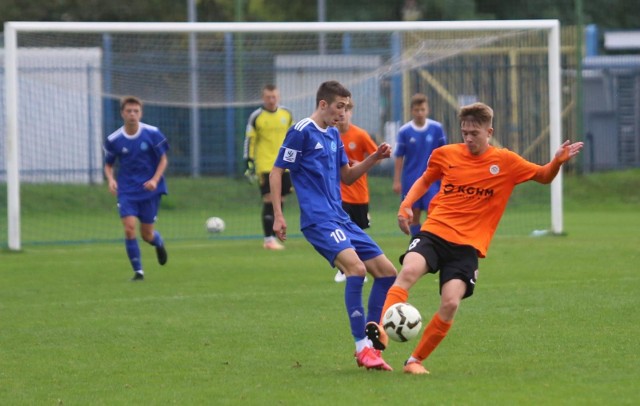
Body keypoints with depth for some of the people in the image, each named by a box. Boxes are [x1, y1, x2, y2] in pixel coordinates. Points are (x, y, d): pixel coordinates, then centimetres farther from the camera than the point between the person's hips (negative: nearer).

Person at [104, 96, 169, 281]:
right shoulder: (113, 140, -5)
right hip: (126, 191, 1)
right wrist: (110, 179, -13)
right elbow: (108, 164, 8)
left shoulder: (152, 133, -8)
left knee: (146, 234, 3)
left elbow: (163, 159, 0)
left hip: (149, 189, -1)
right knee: (129, 228, -17)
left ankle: (159, 242, 42)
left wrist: (155, 180, -16)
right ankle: (138, 271, -5)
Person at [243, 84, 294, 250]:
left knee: (279, 201, 6)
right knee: (269, 200, -11)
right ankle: (269, 239, -9)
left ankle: (273, 237, 14)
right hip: (265, 166, -5)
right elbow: (249, 140, -1)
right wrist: (249, 162, -7)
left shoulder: (286, 115, 8)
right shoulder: (256, 117, -4)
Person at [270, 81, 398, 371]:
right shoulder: (302, 132, -7)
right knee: (356, 267, -28)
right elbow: (276, 172, -6)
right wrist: (278, 216, -11)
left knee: (387, 271, 4)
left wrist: (373, 159, 8)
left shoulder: (333, 135, 17)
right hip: (319, 220, -9)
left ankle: (369, 346, 10)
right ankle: (362, 349, -24)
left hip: (340, 219, 9)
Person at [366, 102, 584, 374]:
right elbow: (425, 180, 25)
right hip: (434, 232, 0)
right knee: (409, 271, -31)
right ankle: (382, 332, -39)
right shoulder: (446, 155, 8)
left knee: (450, 303, -17)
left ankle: (415, 360, -1)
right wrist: (406, 205, 8)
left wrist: (558, 162, -6)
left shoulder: (506, 162, 5)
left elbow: (543, 176, 16)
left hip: (468, 245, 0)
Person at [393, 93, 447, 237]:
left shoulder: (437, 128, -3)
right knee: (414, 216, 6)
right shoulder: (404, 131, -4)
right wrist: (397, 181, -1)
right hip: (411, 180, 1)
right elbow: (399, 158, 1)